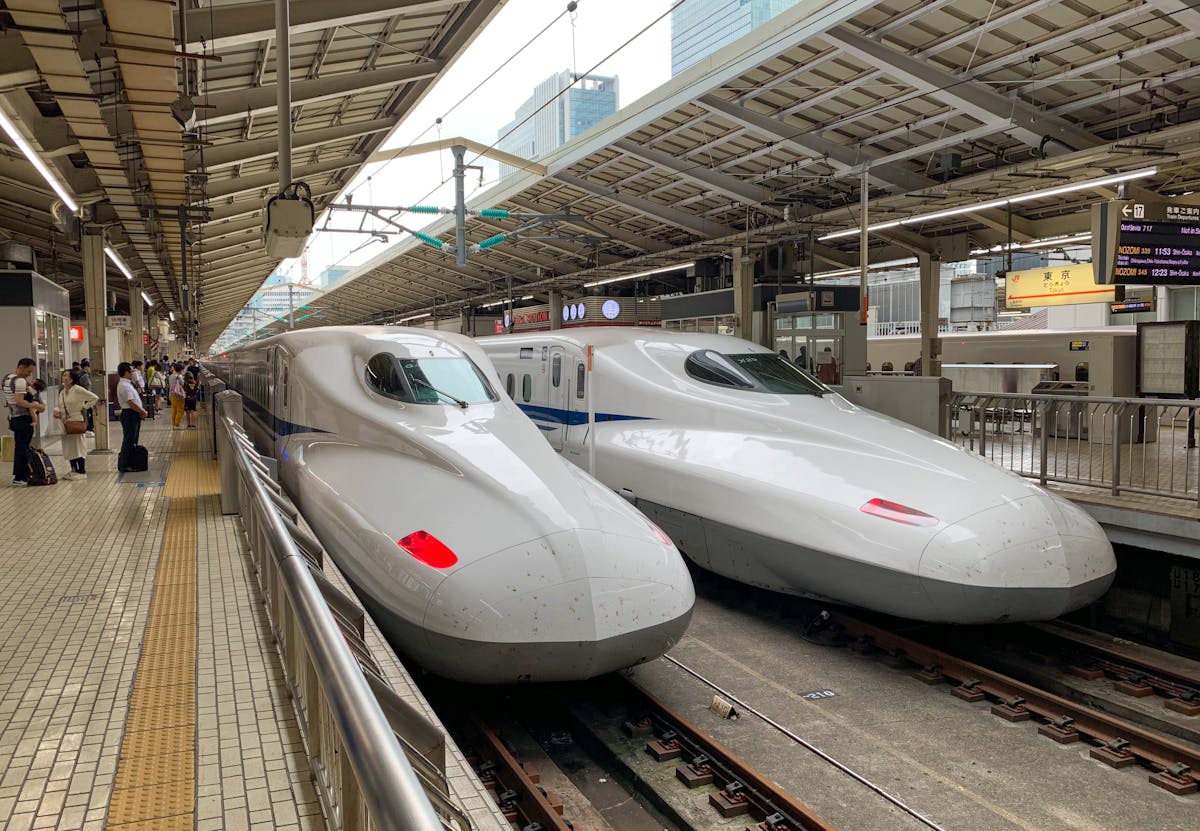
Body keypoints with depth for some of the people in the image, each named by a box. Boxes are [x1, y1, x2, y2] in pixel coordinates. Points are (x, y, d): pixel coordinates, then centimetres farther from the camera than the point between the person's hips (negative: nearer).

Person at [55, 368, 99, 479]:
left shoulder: (77, 389, -10)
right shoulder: (62, 392, 12)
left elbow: (94, 397, -11)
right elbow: (59, 406, 18)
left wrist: (84, 407, -10)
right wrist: (56, 411, -3)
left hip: (76, 421, -7)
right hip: (65, 422, 7)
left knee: (77, 445, -5)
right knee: (68, 446, 9)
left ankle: (82, 471, 0)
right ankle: (74, 470, 19)